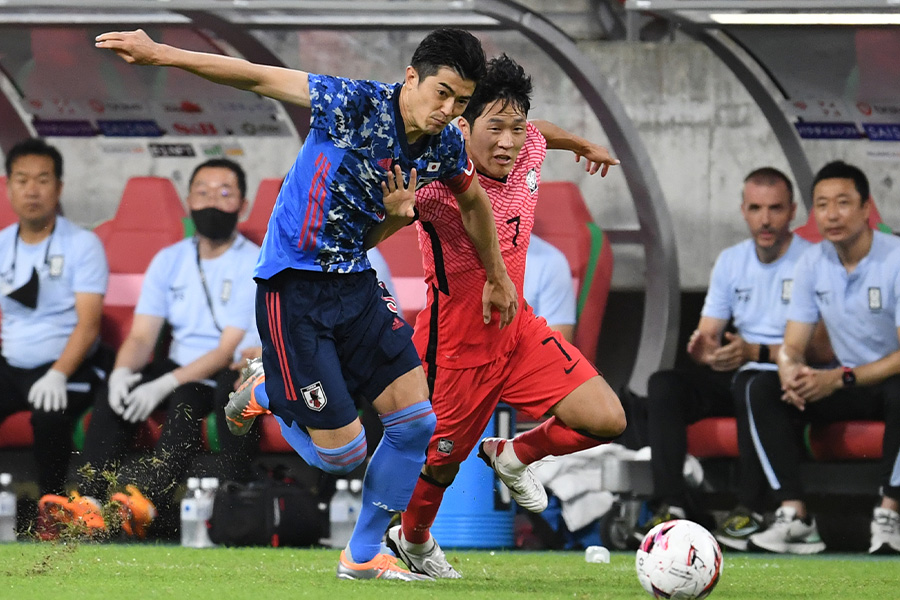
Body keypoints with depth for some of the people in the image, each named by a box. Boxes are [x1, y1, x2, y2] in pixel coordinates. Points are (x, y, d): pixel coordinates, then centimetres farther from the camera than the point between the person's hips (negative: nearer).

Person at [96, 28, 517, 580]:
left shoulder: (445, 146, -2)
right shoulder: (356, 104, -21)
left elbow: (474, 201, 21)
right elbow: (259, 79, -19)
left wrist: (497, 278, 31)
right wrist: (162, 55, -25)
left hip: (355, 282, 6)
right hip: (293, 288, -6)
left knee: (416, 421, -2)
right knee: (342, 454, -6)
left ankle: (364, 555, 17)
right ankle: (264, 395, 27)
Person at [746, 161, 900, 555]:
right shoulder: (813, 263, 0)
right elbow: (792, 345, 1)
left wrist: (840, 378, -32)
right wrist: (790, 369, -25)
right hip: (846, 383, 5)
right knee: (763, 391, -17)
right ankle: (795, 517, -25)